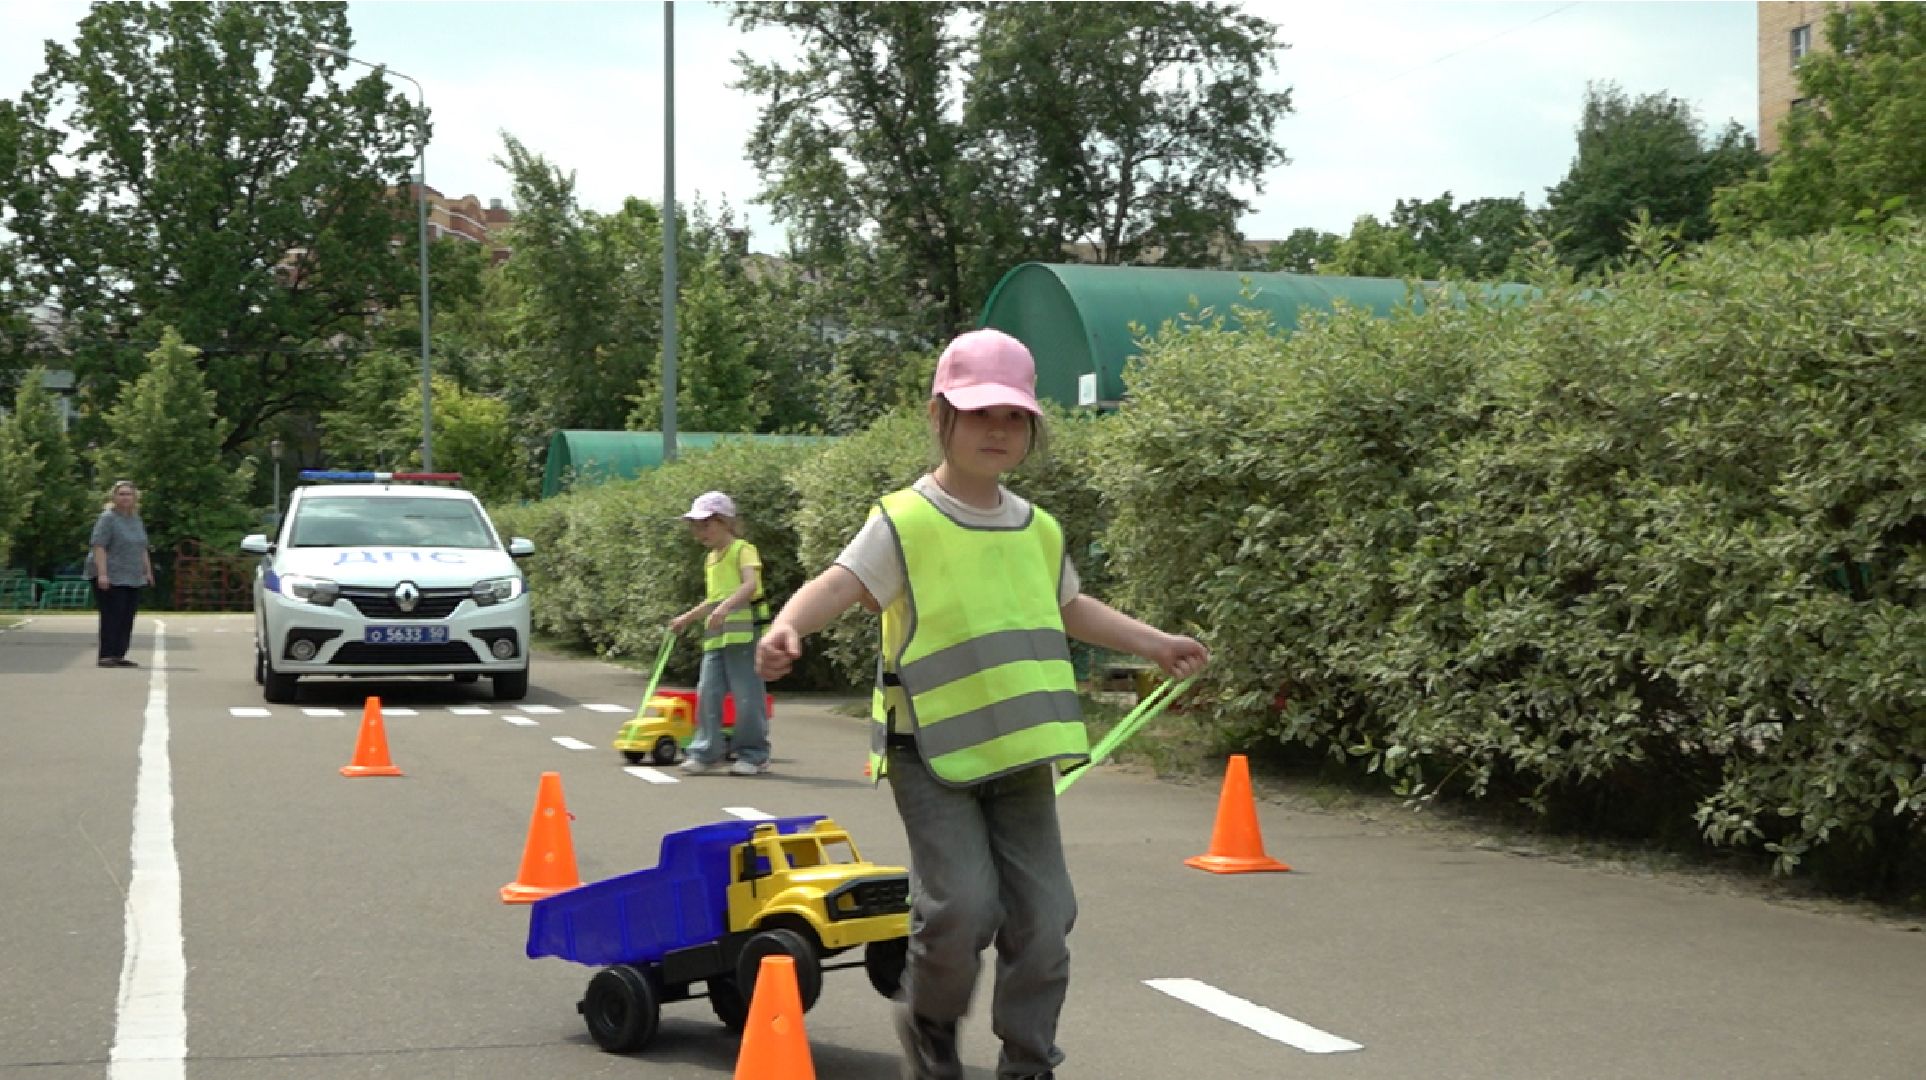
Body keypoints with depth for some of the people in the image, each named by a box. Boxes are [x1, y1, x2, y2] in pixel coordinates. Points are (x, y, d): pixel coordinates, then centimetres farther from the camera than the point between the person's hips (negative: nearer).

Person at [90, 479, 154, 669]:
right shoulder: (107, 518, -6)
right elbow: (99, 547, -14)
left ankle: (119, 655, 6)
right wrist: (102, 573, -22)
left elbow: (142, 549, 25)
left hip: (133, 579, 7)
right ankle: (106, 656, -10)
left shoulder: (136, 520, 16)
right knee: (112, 618, -11)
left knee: (127, 619, 3)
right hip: (111, 579, -7)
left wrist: (148, 571, 20)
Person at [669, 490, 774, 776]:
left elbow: (751, 584, -21)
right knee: (707, 693, 3)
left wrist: (726, 607, -34)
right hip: (715, 637, 8)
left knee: (747, 695, -4)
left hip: (743, 633, -8)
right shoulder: (711, 559, 21)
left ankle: (754, 755, 3)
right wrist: (687, 618, 31)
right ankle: (705, 752, 10)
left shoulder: (742, 550, -4)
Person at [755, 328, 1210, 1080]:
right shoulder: (905, 522, -7)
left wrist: (1154, 643, 31)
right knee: (962, 905, -15)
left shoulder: (1038, 531, 12)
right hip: (933, 757, -5)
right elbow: (840, 585, -19)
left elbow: (1070, 609, 30)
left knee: (1042, 914, 2)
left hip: (1021, 757, 6)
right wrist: (787, 627, -39)